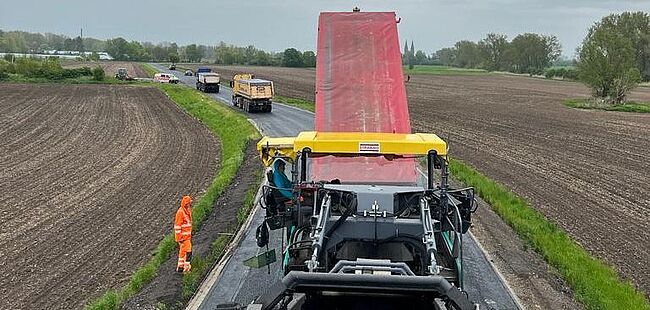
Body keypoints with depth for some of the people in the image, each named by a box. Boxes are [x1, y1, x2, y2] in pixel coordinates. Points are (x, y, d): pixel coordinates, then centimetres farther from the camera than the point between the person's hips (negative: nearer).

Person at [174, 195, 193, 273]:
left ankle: (180, 267, 25)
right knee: (188, 251, -9)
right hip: (183, 236, -9)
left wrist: (190, 234, 22)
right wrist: (179, 238, -20)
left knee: (182, 251, 16)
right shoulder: (180, 212, -19)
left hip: (188, 235, 9)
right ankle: (186, 268, -4)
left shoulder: (188, 211, 10)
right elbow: (177, 226, -19)